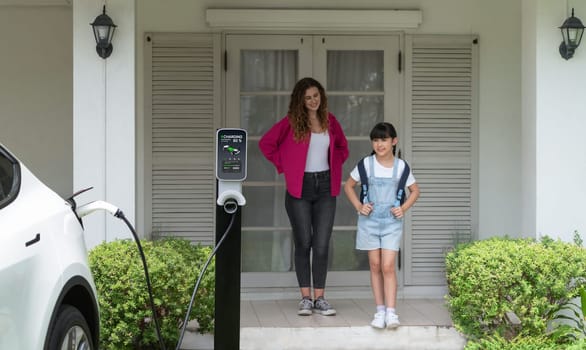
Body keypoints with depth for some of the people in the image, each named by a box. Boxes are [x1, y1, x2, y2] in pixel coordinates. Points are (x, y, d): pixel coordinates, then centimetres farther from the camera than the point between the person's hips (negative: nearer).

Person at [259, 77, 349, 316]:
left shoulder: (330, 121, 8)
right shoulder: (292, 121, -2)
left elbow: (343, 147, 23)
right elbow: (266, 143, -2)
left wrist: (335, 167, 10)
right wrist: (283, 167, -3)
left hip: (325, 186, 3)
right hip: (300, 187, -2)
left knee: (322, 244, -1)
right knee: (303, 243, 1)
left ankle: (319, 299, 5)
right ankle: (305, 298, 8)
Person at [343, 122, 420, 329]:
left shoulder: (400, 166, -1)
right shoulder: (366, 164, -2)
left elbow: (415, 190, 12)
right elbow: (348, 186, 9)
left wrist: (404, 208, -2)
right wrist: (359, 206, -3)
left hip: (392, 221, -1)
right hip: (370, 220, 1)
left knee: (388, 266, -9)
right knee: (375, 265, 5)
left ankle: (391, 312, -9)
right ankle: (380, 311, 11)